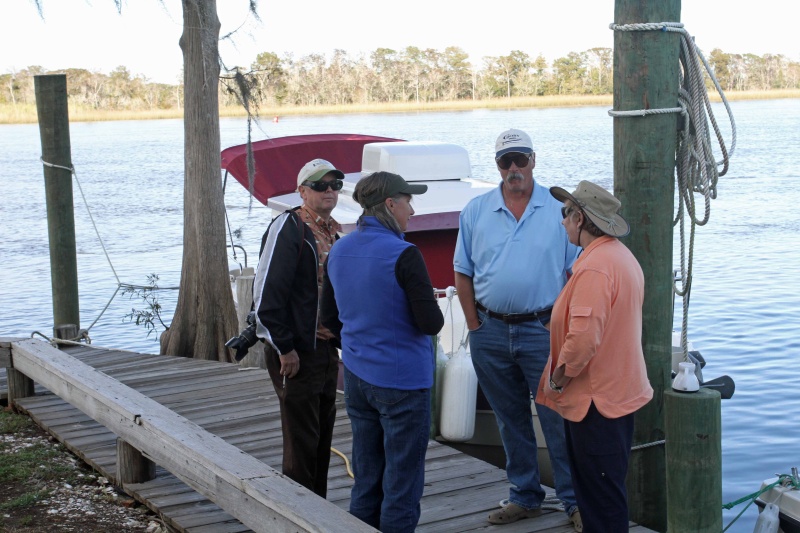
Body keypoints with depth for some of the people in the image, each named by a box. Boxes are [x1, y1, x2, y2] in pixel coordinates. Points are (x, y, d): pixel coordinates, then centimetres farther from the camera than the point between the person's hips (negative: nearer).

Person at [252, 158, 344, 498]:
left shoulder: (332, 231, 12)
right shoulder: (288, 228, -14)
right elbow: (266, 291, -19)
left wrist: (340, 339, 15)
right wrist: (284, 348, -18)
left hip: (327, 348, 9)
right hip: (297, 351, -9)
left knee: (322, 432, 15)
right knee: (301, 437, -3)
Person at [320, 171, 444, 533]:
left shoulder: (338, 251, 4)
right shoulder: (403, 255, -18)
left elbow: (330, 320, 12)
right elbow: (431, 323, -17)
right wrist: (433, 314, 3)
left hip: (356, 376, 7)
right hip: (401, 380, -7)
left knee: (365, 480, 16)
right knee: (402, 487, 3)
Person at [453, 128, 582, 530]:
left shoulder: (558, 209, -1)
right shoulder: (475, 211, 5)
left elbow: (575, 272, 0)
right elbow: (463, 274, 7)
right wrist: (475, 326, 1)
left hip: (542, 330, -3)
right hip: (490, 332, 3)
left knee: (558, 418, -2)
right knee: (511, 421, 13)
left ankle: (574, 500, 8)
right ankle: (524, 497, 25)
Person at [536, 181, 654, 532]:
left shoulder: (594, 268, -23)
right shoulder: (622, 256, 11)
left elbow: (583, 337, -30)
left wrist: (557, 379, -14)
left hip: (596, 399, -10)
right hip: (619, 393, 10)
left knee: (601, 493, 0)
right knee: (602, 489, 20)